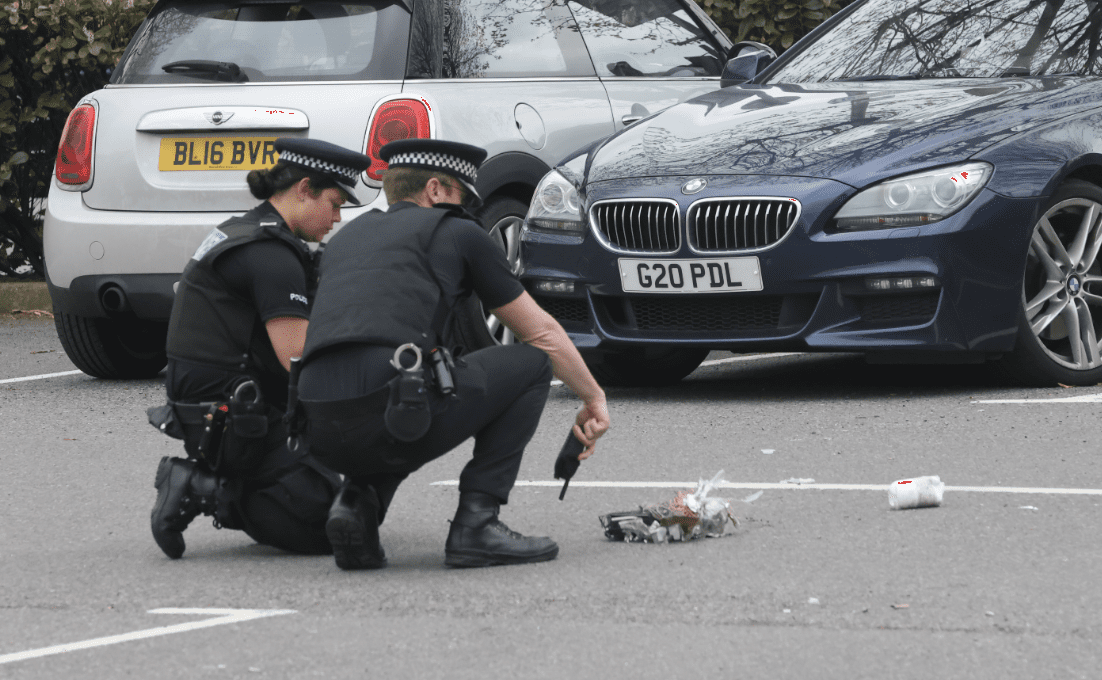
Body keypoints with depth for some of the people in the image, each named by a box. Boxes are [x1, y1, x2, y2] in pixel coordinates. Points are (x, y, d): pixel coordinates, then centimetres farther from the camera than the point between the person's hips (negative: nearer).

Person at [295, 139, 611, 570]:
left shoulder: (348, 237, 31)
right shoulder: (455, 233, 15)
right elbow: (543, 334, 23)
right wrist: (593, 398, 38)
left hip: (323, 433, 6)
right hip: (391, 414, -6)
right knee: (531, 364, 16)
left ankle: (358, 500, 8)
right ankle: (477, 523, 5)